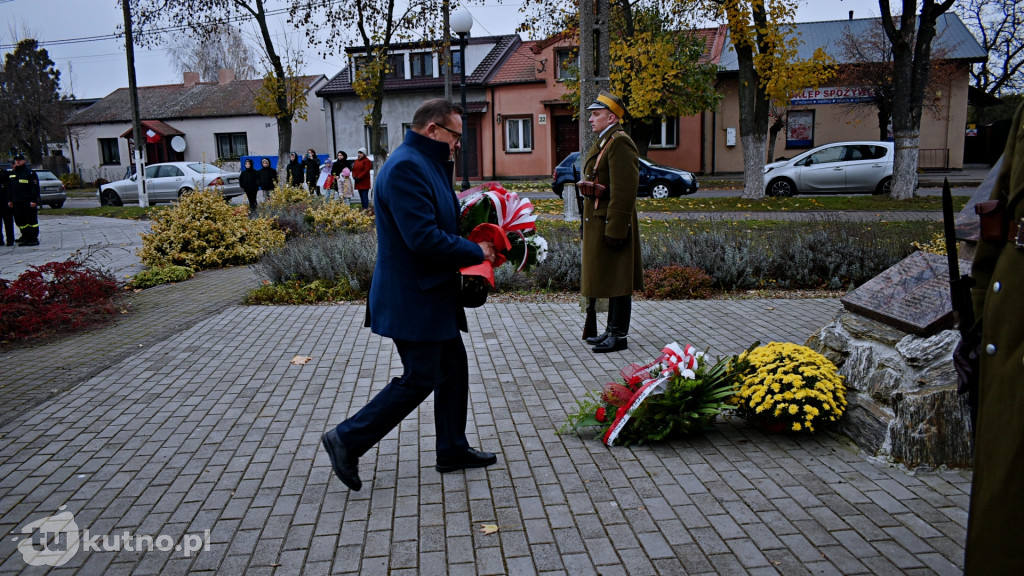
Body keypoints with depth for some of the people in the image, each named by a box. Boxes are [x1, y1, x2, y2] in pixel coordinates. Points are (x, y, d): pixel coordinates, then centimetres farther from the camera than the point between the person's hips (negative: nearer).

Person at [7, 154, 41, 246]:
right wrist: (9, 200, 12)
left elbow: (35, 187, -9)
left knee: (32, 220, -4)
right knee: (19, 221, 8)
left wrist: (33, 200, -16)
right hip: (16, 203, 7)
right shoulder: (11, 173, 16)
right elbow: (9, 188, 20)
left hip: (28, 202, -7)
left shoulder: (30, 172, -4)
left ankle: (34, 238, 0)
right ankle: (26, 237, 17)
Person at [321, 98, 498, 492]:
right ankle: (347, 440, 12)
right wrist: (476, 252, -16)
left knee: (453, 368, 16)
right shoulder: (406, 167, -20)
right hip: (413, 298, -11)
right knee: (419, 380, -2)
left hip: (432, 295, 11)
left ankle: (452, 449, 29)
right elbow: (424, 238, -28)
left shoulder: (427, 164, 14)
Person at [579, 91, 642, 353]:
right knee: (608, 280, 15)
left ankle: (619, 336, 6)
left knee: (617, 281, -2)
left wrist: (615, 229, -24)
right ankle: (612, 330, 25)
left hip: (612, 223, -10)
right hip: (598, 223, 10)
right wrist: (589, 224, 21)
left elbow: (624, 190, -22)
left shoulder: (620, 143, -15)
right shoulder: (603, 142, 17)